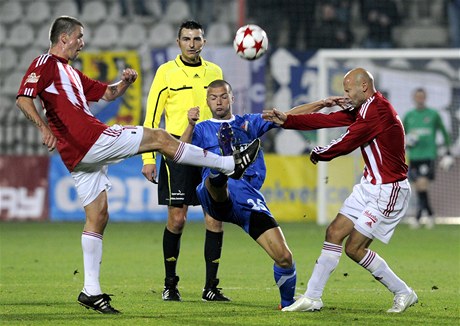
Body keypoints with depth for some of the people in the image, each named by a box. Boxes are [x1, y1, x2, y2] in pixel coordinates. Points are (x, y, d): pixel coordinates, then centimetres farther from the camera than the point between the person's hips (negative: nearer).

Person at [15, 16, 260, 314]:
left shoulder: (71, 73, 25)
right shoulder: (46, 64, -4)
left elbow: (107, 93, 30)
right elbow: (23, 98, -17)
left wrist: (125, 82, 9)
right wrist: (44, 128, -30)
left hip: (82, 156, 11)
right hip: (90, 138, -11)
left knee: (97, 217, 10)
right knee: (160, 138, -4)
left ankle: (91, 290, 10)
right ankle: (230, 165, 4)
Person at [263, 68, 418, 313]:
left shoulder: (378, 111, -20)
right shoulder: (364, 109, 11)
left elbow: (346, 143, -19)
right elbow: (327, 120, 10)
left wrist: (319, 154, 0)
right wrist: (287, 120, 3)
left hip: (388, 191, -10)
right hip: (369, 185, 10)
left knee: (354, 247, -7)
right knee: (334, 233, 4)